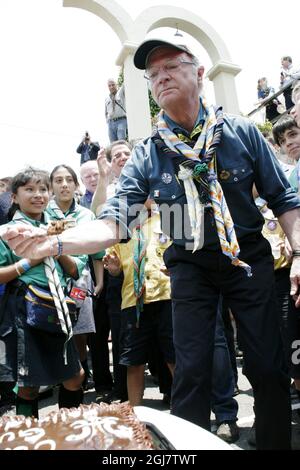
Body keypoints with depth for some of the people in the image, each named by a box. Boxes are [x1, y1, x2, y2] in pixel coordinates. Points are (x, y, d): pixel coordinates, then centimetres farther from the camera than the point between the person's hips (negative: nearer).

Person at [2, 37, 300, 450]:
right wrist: (54, 243, -31)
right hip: (191, 266, 0)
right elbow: (114, 223, -15)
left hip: (249, 259, 1)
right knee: (192, 371, 0)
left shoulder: (241, 132, -6)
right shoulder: (148, 155, -6)